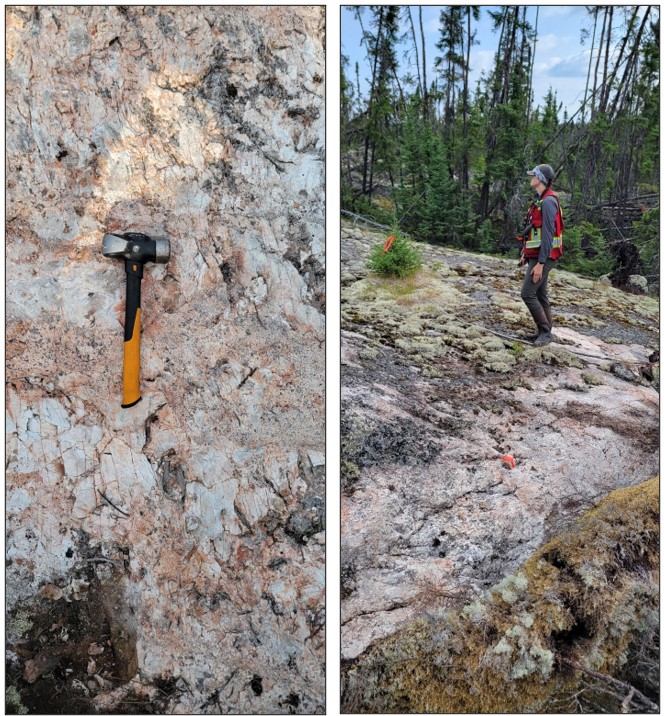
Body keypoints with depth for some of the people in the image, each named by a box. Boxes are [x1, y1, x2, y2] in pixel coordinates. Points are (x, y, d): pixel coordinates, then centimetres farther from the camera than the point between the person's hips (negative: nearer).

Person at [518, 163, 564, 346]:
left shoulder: (548, 201, -17)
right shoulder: (539, 200, 14)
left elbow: (547, 234, -22)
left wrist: (540, 263, -24)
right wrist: (525, 253, 19)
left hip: (543, 257, -10)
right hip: (536, 255, 10)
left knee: (527, 293, -12)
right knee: (540, 294, 12)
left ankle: (545, 332, -4)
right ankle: (545, 331, 19)